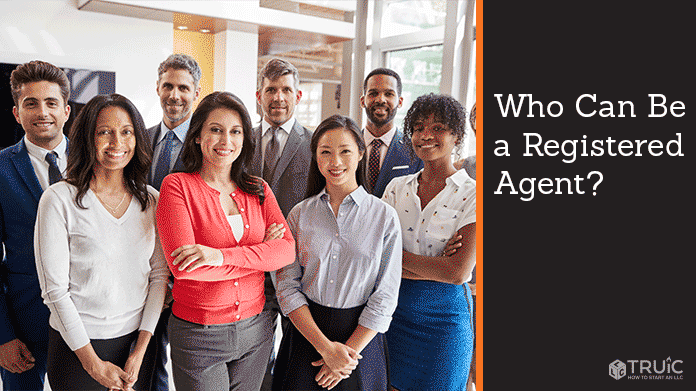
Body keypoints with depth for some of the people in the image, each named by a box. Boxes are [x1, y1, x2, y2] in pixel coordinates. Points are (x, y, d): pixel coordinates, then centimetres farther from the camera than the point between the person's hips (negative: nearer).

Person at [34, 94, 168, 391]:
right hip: (75, 345, -3)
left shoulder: (152, 200, 0)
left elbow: (160, 274, 2)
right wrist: (94, 364, -10)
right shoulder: (59, 200, -11)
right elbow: (54, 290, -10)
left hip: (136, 340, 3)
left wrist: (140, 350, -5)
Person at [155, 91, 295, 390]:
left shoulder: (258, 190, 4)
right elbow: (182, 265, -20)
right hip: (198, 335, -4)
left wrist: (222, 255, -24)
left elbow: (288, 249, -10)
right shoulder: (177, 185, -8)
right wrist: (261, 255, -14)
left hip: (255, 329, 4)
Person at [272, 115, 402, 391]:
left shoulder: (385, 217, -6)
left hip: (360, 336, -1)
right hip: (305, 334, 1)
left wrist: (348, 349, -11)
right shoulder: (300, 214, -1)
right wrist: (325, 346, -14)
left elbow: (385, 296, -6)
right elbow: (287, 286, -6)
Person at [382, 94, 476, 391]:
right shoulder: (397, 187, 3)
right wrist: (435, 267, -17)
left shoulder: (472, 195, -10)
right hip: (394, 308, 4)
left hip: (443, 314, -3)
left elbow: (458, 272, -19)